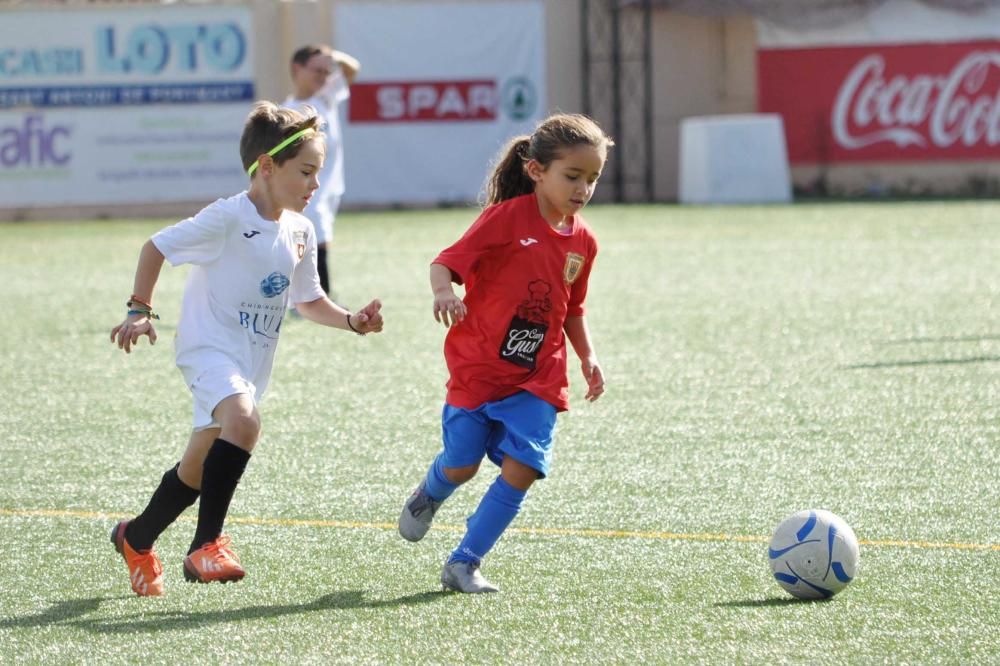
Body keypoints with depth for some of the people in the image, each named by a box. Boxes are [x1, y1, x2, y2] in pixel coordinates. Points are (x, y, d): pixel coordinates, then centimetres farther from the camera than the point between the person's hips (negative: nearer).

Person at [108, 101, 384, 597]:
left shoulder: (300, 232, 6)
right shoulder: (226, 219, -15)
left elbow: (309, 301, 19)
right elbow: (156, 247, -7)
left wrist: (352, 322, 3)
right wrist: (140, 310, -12)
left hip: (251, 363, 8)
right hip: (208, 347, -8)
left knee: (201, 464, 15)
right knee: (243, 420, -34)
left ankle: (137, 538, 38)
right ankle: (206, 545, -29)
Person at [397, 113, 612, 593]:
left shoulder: (582, 241, 4)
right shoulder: (507, 217, -14)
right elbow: (445, 263, -19)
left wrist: (588, 357, 6)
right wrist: (443, 292, -40)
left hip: (537, 377, 4)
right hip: (478, 367, -4)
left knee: (522, 469, -12)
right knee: (462, 466, 1)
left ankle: (463, 564, -1)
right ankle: (429, 496, 40)